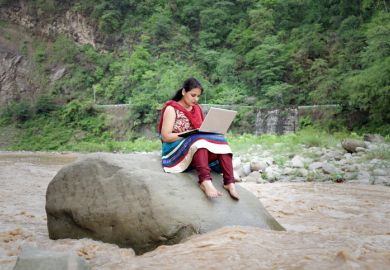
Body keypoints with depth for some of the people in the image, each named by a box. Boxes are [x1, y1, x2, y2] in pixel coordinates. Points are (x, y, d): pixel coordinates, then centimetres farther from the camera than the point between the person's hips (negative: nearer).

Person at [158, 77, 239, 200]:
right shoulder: (171, 108, -4)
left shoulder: (197, 108, 15)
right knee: (198, 140, -36)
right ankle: (205, 181, -57)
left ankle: (229, 182, -39)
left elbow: (202, 131, 16)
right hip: (176, 149, -6)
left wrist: (206, 132, -8)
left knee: (220, 141, -21)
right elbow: (166, 136, -13)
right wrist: (190, 134, -20)